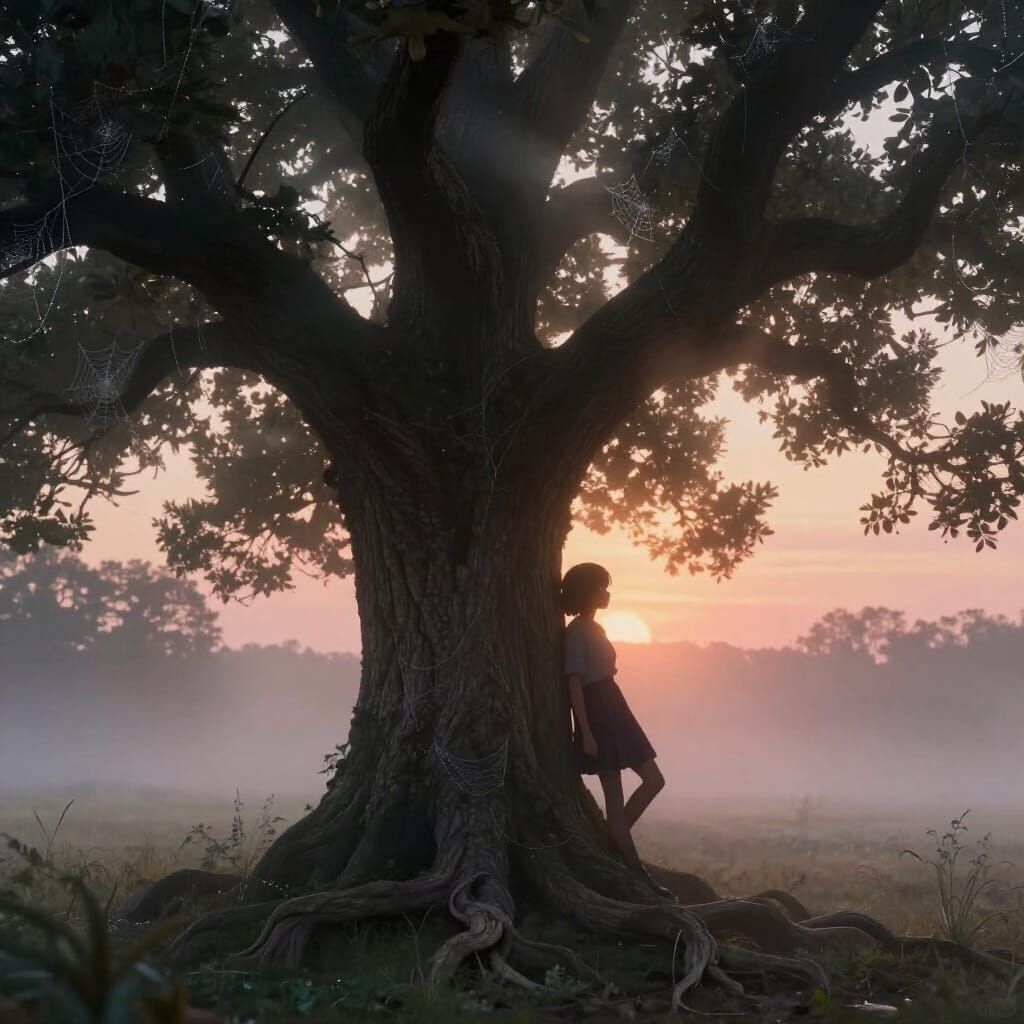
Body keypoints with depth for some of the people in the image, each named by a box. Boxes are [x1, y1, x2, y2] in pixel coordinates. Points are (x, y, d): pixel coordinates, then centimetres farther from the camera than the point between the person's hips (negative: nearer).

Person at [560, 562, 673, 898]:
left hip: (612, 711, 10)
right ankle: (633, 869, 1)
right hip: (598, 716, -10)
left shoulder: (592, 629, 16)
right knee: (614, 796, -4)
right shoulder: (577, 632, -13)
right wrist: (586, 732, -21)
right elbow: (574, 684, -17)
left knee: (653, 780, 7)